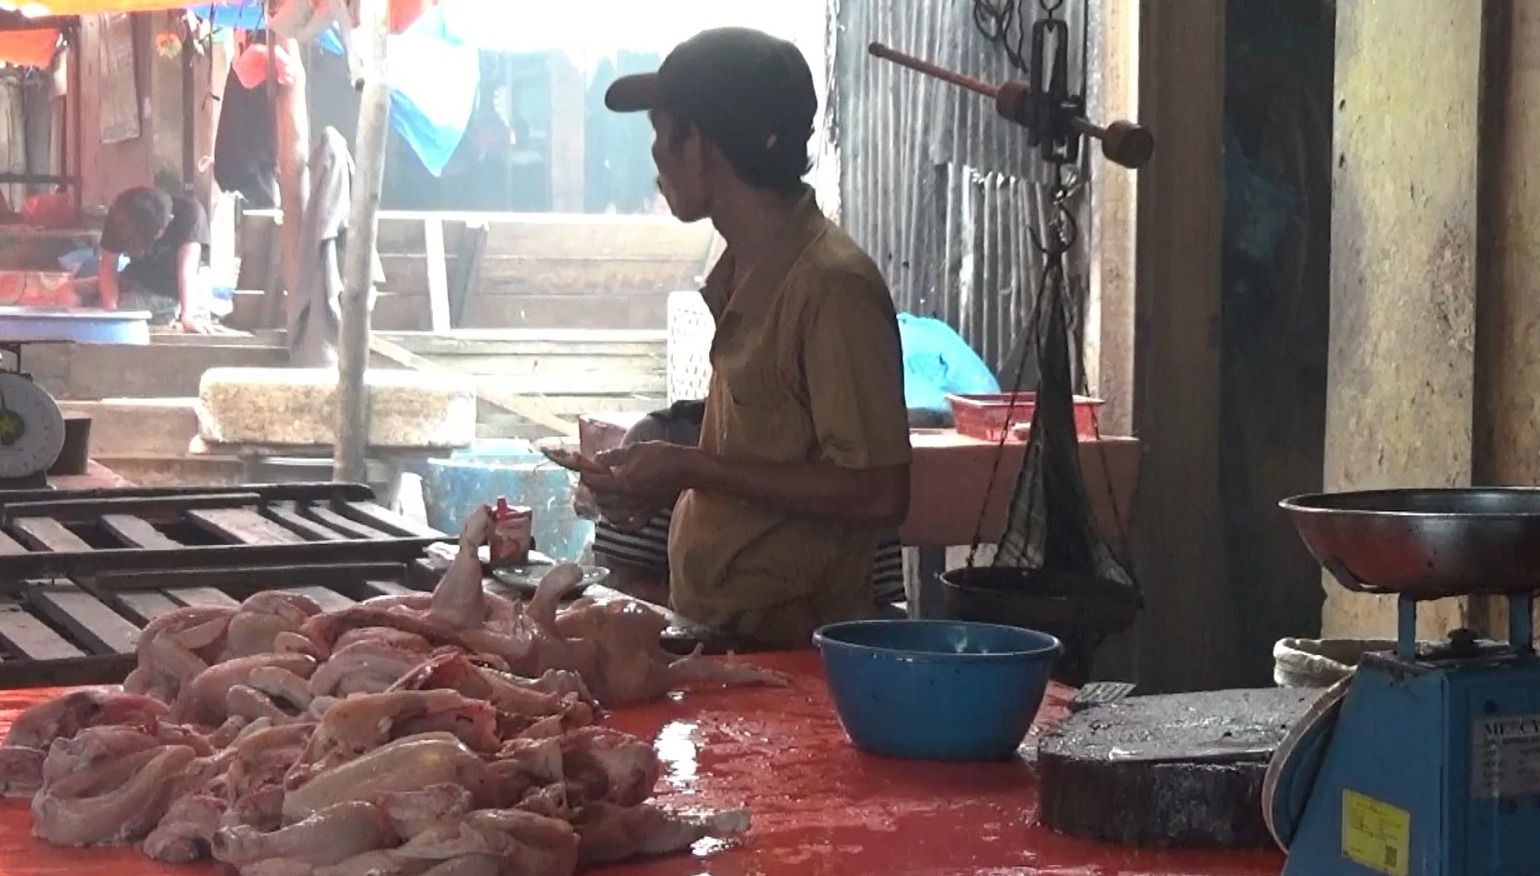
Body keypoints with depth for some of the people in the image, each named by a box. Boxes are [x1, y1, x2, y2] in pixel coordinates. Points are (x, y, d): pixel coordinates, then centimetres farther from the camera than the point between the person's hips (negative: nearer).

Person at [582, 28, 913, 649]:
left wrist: (691, 470, -18)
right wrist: (662, 480, 4)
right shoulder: (745, 273, 11)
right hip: (717, 629, 8)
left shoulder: (833, 284, -17)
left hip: (787, 649, -8)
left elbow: (876, 493, -21)